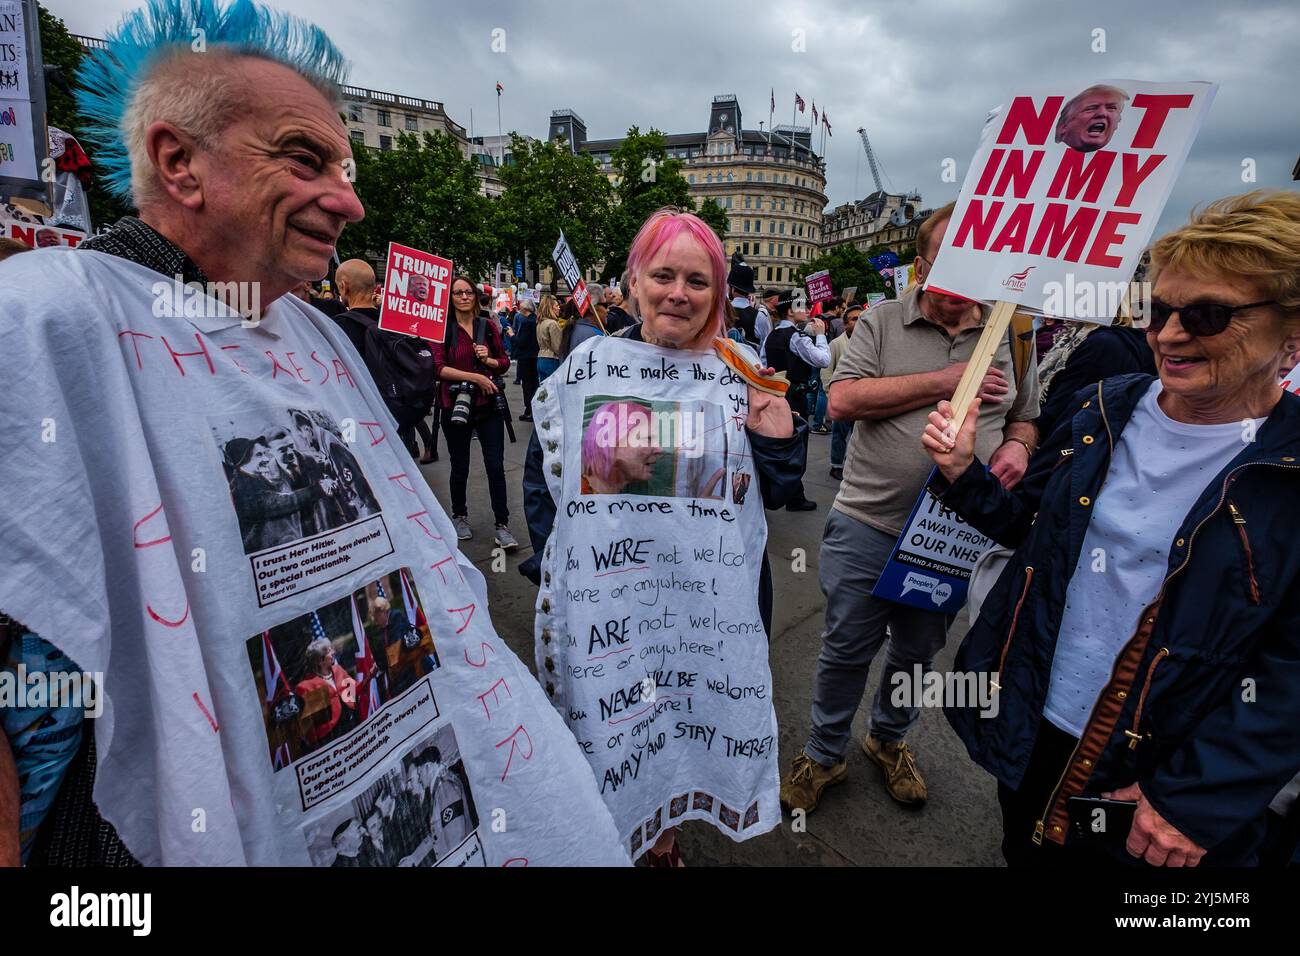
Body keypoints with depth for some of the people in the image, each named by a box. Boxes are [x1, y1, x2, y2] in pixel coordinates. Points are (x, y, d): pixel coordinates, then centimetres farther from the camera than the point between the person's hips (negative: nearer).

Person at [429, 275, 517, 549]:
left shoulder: (487, 326, 5)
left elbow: (505, 361, 10)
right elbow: (438, 368, -13)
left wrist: (488, 360, -10)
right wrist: (475, 376, -19)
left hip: (488, 405, 2)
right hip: (455, 406, -1)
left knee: (496, 467, -2)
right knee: (460, 468, 14)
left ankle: (502, 526, 6)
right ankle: (459, 517, 35)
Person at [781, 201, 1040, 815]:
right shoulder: (883, 321, -3)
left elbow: (1024, 417, 17)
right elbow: (843, 400, -16)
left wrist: (1017, 446, -7)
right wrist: (944, 381, -16)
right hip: (868, 522, -3)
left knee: (917, 651, 21)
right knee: (847, 649, 10)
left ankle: (889, 740, 46)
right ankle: (824, 754, 32)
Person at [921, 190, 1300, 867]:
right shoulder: (1105, 410, -3)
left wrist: (1196, 800, -17)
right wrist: (962, 474, -12)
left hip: (1157, 774, -3)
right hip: (1031, 731, 4)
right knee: (1025, 854, 25)